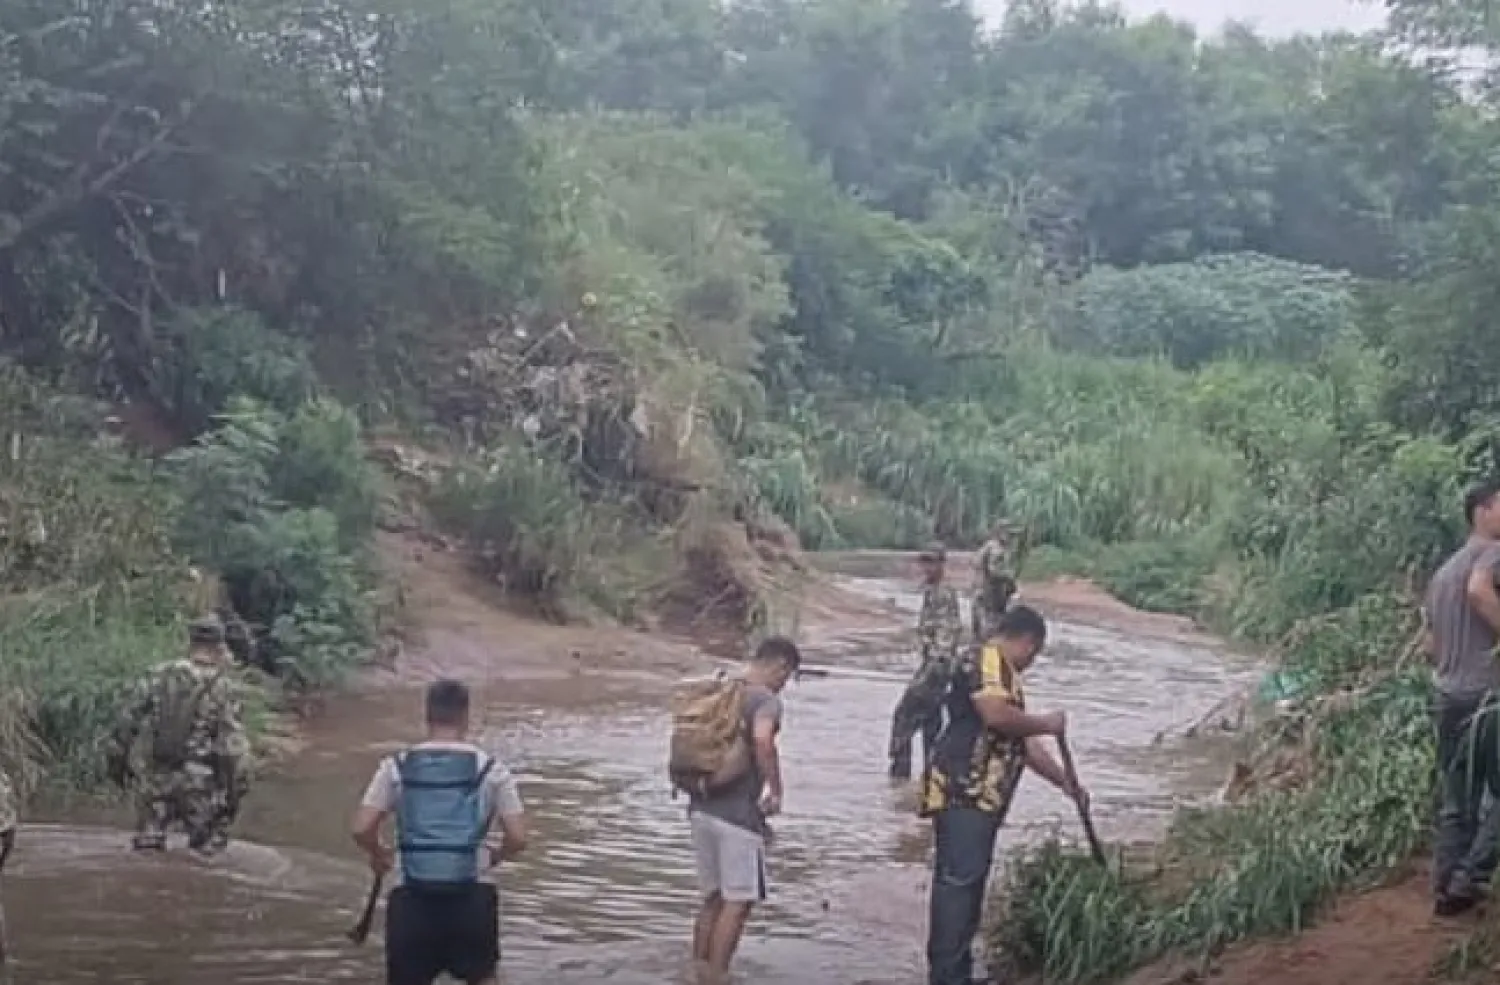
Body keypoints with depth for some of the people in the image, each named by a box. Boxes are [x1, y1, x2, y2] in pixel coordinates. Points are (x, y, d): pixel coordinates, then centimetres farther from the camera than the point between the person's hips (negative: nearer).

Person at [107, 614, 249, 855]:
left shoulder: (159, 674, 2)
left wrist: (117, 756, 17)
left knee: (148, 843, 16)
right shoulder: (224, 688, -7)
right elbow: (234, 745, -9)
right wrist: (235, 790, -2)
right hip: (196, 782, -3)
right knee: (207, 844, 13)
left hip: (152, 775, 3)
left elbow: (128, 718, 6)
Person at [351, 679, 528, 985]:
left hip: (411, 896, 0)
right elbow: (518, 839, -1)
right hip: (472, 894, 0)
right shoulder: (490, 768, 2)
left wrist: (379, 855, 18)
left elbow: (361, 830, -3)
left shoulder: (396, 767, 3)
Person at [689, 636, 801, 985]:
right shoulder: (766, 698, -10)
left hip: (701, 809, 8)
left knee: (713, 897, 17)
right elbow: (762, 739, -30)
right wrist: (776, 790, -19)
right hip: (739, 814, -8)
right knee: (738, 902, 1)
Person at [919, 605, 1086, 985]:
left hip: (980, 796, 11)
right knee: (958, 880, -14)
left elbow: (1021, 741, 31)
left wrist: (1065, 782, 31)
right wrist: (1046, 724, -6)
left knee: (968, 883, 10)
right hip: (962, 791, -11)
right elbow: (996, 715, -22)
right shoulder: (986, 658, -6)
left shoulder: (1003, 673, 26)